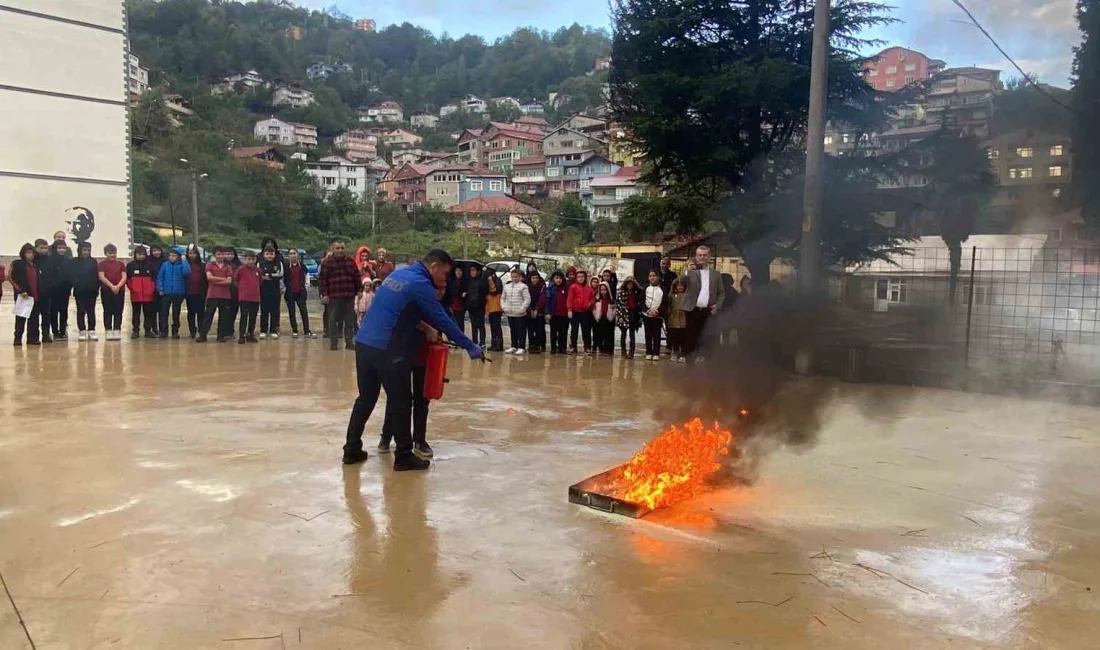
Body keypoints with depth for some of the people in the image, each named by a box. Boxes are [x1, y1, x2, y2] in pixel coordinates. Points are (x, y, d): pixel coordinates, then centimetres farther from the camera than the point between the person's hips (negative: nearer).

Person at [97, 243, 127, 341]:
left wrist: (118, 286, -13)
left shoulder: (120, 263, 12)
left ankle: (117, 331, 3)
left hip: (119, 291, 1)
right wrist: (112, 286, -15)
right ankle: (108, 332, 2)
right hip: (106, 290, -1)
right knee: (108, 311, 1)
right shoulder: (102, 263, 7)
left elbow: (124, 277, 3)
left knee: (118, 312, 0)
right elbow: (101, 277, -4)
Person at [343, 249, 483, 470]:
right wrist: (469, 346, -1)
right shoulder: (420, 283, -9)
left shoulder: (399, 274, 17)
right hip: (386, 350, -9)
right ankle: (403, 457, 11)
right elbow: (443, 319, -8)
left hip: (363, 343, 9)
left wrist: (429, 328, 18)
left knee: (366, 399, 18)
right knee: (401, 403, 3)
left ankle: (351, 450, 25)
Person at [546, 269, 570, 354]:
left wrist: (569, 311, 1)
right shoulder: (550, 288, 0)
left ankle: (562, 348, 14)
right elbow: (547, 301, -4)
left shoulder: (566, 289, 5)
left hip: (564, 314, 2)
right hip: (553, 314, -2)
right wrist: (548, 313, -10)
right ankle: (553, 348, 12)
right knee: (553, 332, 7)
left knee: (563, 333, 6)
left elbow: (569, 301, 8)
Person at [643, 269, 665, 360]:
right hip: (647, 315, 2)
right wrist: (648, 310, -13)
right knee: (648, 335, 5)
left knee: (657, 335, 0)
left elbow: (664, 303, -2)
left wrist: (657, 311, -15)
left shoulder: (662, 289, 1)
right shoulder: (646, 288, 6)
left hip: (658, 316, -2)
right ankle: (648, 353, 10)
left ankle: (656, 353, 4)